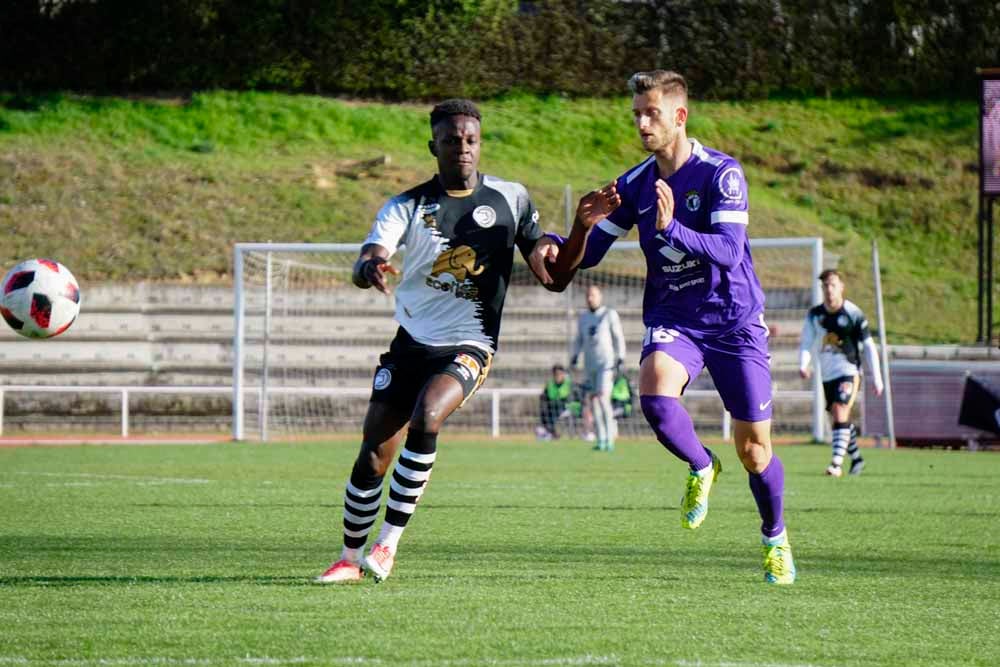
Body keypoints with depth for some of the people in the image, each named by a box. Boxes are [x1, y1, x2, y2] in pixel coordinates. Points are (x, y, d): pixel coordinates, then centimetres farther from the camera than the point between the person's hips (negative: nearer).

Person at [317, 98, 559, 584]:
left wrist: (542, 252, -17)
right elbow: (365, 262, -20)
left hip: (469, 346, -2)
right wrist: (369, 268, -45)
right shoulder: (407, 207, -3)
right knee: (373, 454, -2)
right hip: (412, 342, 2)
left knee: (425, 420, -29)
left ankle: (388, 544, -19)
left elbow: (553, 274, 8)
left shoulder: (510, 198, -1)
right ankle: (350, 557, 16)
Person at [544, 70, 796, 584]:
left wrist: (672, 229, -39)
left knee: (754, 449, 1)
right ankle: (701, 468, 1)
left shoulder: (721, 173, -12)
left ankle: (775, 538, 28)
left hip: (734, 321, -3)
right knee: (655, 395, -30)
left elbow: (728, 251, -24)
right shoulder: (634, 184, 2)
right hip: (671, 319, 3)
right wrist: (583, 227, -15)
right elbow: (583, 256, 8)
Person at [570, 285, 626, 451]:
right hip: (589, 365, 6)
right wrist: (575, 355, 6)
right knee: (592, 400, 3)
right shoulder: (583, 317, 13)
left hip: (606, 363, -6)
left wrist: (620, 358, -10)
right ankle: (601, 440, 9)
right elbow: (579, 339, 20)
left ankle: (609, 439, -16)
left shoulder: (610, 315, -1)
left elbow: (618, 337, -2)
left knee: (603, 398, -18)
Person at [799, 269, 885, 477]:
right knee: (840, 419, 14)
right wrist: (804, 364, -17)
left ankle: (837, 463, -26)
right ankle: (856, 458, 32)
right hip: (827, 375, 5)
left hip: (849, 371, -5)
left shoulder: (854, 314, -9)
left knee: (840, 414, -20)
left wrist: (877, 379, -2)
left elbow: (869, 347, -3)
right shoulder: (814, 315, 2)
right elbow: (806, 343, 4)